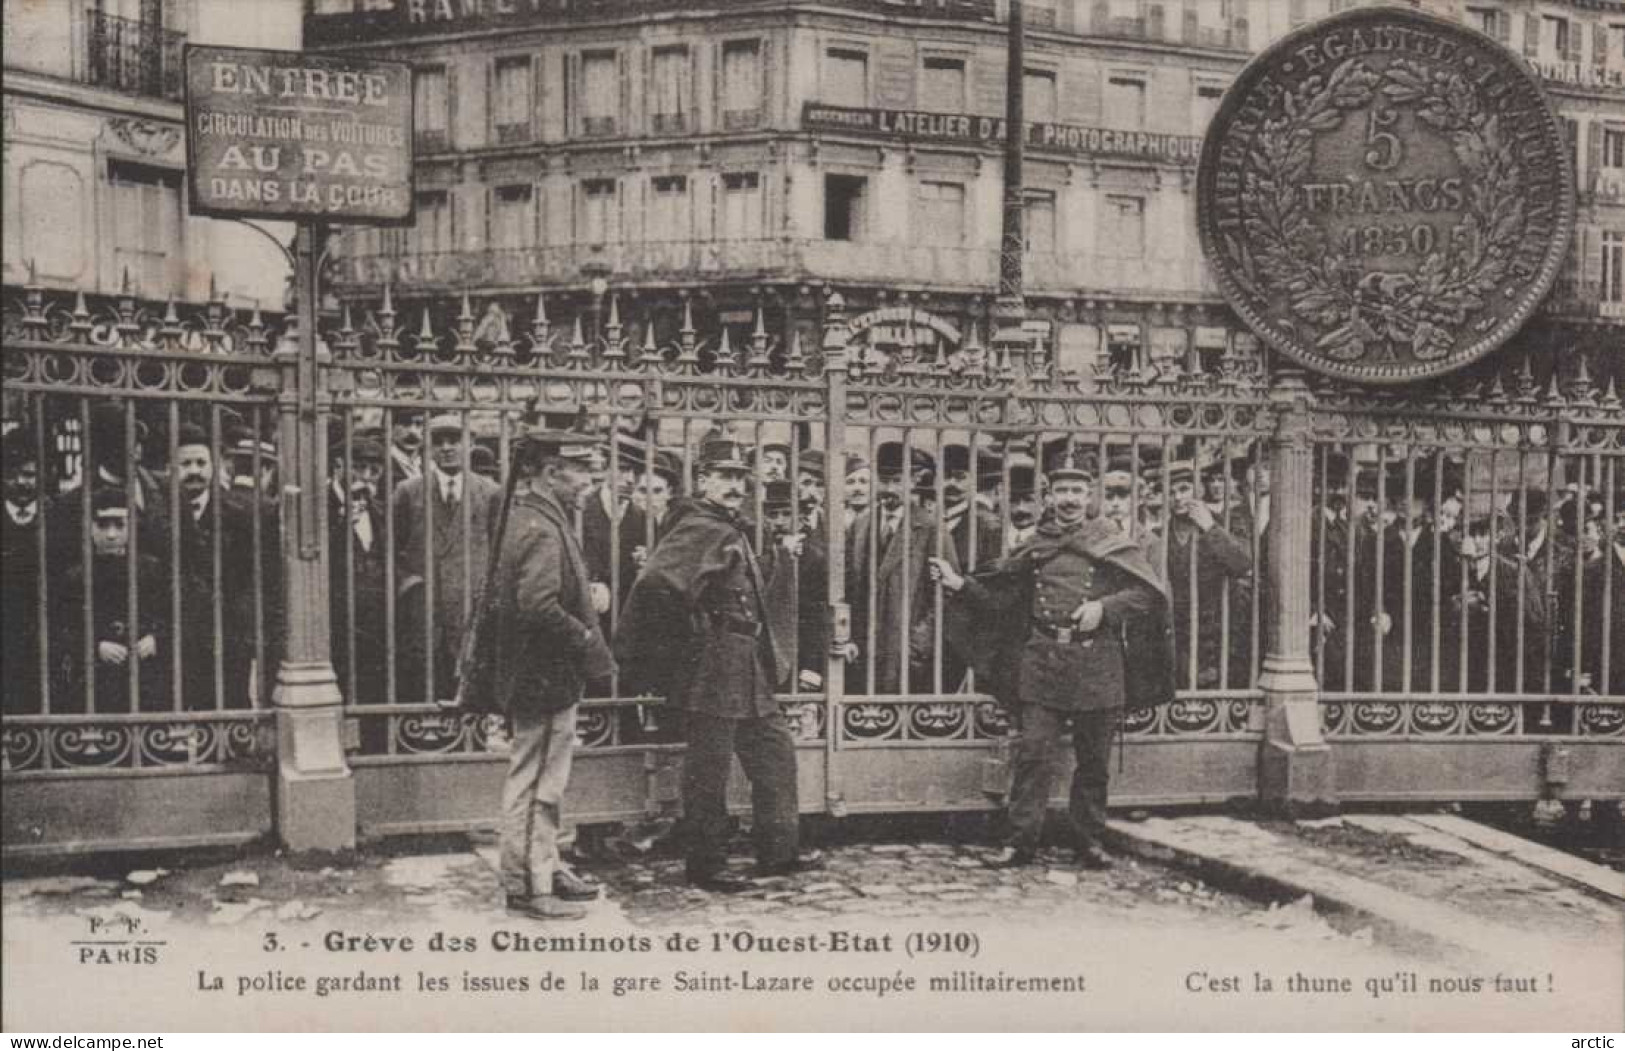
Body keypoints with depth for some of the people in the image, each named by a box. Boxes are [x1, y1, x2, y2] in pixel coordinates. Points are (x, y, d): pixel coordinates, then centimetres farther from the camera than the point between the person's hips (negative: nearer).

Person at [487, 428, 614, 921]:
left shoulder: (535, 518, 13)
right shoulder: (541, 529, -19)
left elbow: (505, 602, 19)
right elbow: (539, 607, -30)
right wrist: (587, 640, -18)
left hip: (539, 676, 11)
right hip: (546, 677, -11)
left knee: (541, 783, 19)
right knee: (535, 784, -1)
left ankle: (546, 870, 31)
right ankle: (528, 887, 8)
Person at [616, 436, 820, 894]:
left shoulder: (732, 530, 16)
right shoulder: (698, 530, -16)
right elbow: (655, 584, -30)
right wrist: (688, 638, -18)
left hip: (748, 668, 11)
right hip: (712, 670, -11)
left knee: (775, 748, 15)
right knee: (709, 766, 0)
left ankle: (778, 852, 24)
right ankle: (706, 865, 11)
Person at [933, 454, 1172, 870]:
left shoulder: (1111, 542, 4)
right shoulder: (1034, 546, 11)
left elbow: (1149, 592, -3)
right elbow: (998, 597, 14)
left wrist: (1104, 606, -16)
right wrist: (960, 584, -1)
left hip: (1097, 661, -1)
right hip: (1042, 660, 1)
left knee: (1094, 758, 7)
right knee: (1033, 752, -3)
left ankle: (1090, 841, 20)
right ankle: (1022, 841, 4)